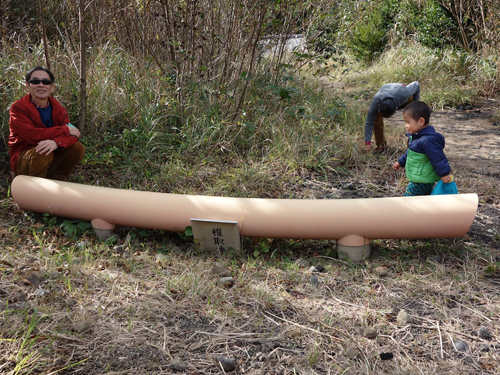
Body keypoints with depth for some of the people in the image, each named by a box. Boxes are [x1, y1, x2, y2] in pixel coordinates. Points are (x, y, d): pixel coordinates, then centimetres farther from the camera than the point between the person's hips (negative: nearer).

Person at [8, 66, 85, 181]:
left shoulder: (58, 108, 1)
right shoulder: (17, 108, -14)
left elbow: (73, 134, -12)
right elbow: (33, 135, -28)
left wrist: (56, 142, -36)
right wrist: (65, 130, -20)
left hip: (50, 158, 5)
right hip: (22, 160, -5)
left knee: (77, 148, -14)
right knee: (43, 152, -35)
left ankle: (54, 181, 4)